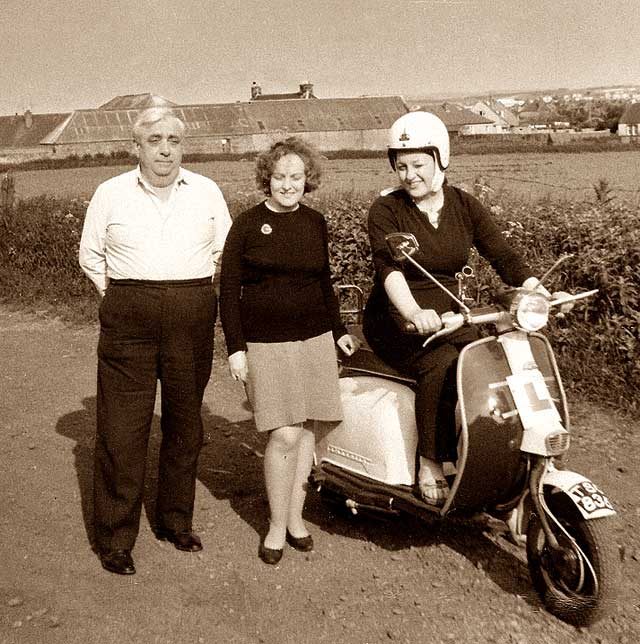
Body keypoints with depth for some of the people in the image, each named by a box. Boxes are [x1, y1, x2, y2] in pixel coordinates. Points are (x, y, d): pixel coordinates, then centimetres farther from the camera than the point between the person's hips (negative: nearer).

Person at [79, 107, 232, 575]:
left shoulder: (207, 191, 8)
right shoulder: (111, 193, 5)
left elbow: (227, 251, 16)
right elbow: (90, 254, 14)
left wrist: (200, 296, 9)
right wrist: (119, 299, 6)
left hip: (193, 321, 2)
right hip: (128, 324, -1)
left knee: (185, 424, 10)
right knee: (121, 430, -3)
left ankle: (176, 520, 26)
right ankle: (115, 537, 9)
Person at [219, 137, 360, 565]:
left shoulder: (315, 223, 10)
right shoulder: (248, 224, -3)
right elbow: (228, 289, -3)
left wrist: (339, 330, 18)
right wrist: (235, 347, -8)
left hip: (315, 338, 4)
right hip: (265, 344, -4)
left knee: (307, 430, 6)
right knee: (286, 434, -9)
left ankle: (295, 516, 22)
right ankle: (277, 525, 8)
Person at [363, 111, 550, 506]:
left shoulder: (466, 207, 3)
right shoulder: (386, 210, -9)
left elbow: (504, 256, -5)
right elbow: (390, 269, -26)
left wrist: (540, 293, -24)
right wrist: (415, 314, -44)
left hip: (446, 317, 4)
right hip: (396, 320, -4)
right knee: (443, 367, -31)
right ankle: (429, 464, -17)